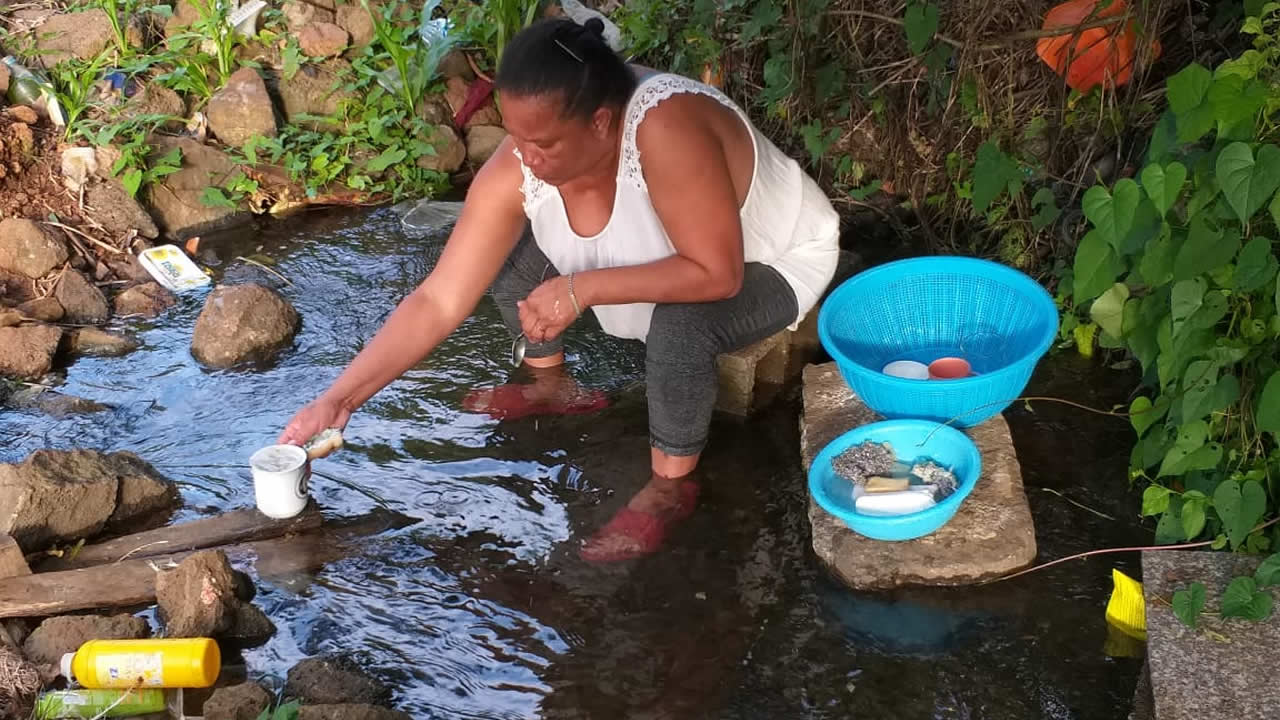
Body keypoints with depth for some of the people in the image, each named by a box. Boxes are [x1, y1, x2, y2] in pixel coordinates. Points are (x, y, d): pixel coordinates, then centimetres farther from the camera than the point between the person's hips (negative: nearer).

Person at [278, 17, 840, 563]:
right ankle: (552, 387, 19)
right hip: (659, 258, 6)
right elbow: (438, 301, -21)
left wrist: (582, 289, -37)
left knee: (679, 322, -36)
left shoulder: (665, 126, -41)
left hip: (772, 267, -6)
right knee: (506, 247, -5)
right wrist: (339, 399, -27)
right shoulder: (513, 174, -23)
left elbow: (716, 273, -38)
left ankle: (671, 487, -10)